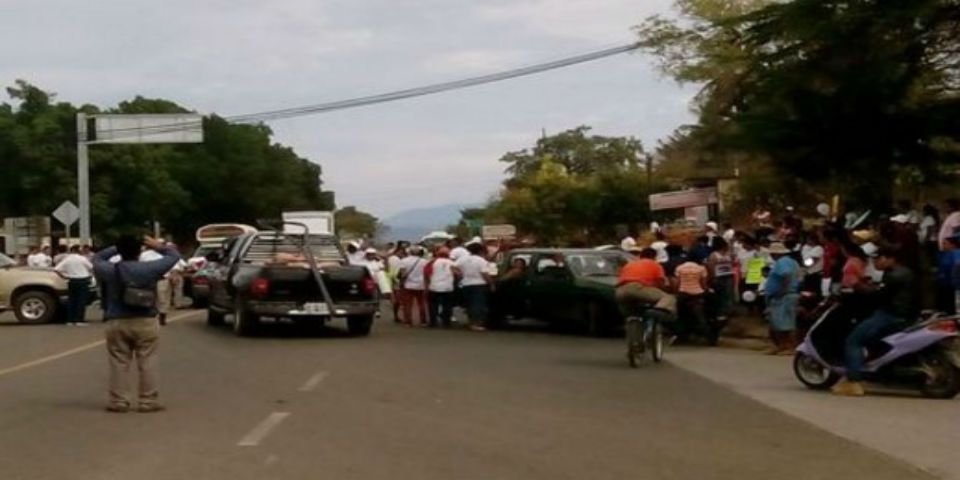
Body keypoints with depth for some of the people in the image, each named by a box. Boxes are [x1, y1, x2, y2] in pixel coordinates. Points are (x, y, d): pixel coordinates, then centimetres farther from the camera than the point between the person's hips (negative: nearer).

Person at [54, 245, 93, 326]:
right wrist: (91, 275, 16)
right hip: (83, 280, -3)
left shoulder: (66, 259, 2)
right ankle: (80, 320, -6)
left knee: (71, 301, 10)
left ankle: (70, 320, 10)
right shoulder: (82, 258, -5)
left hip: (72, 281, 3)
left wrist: (64, 276, 5)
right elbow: (91, 267, -1)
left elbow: (57, 269, -6)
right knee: (81, 300, -2)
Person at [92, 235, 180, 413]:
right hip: (145, 322, -1)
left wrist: (117, 248, 14)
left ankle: (118, 401, 9)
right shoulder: (150, 268, -8)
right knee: (147, 363, 4)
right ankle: (148, 401, 5)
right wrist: (158, 247, 15)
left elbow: (97, 258, 18)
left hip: (116, 323, 1)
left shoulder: (109, 270, -5)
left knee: (118, 363, 7)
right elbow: (174, 256, 5)